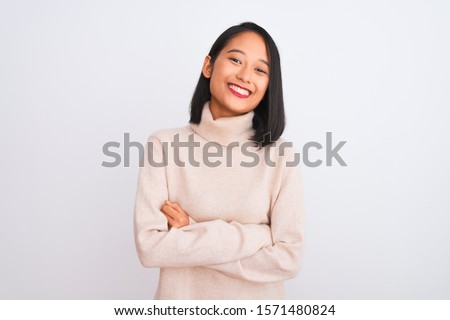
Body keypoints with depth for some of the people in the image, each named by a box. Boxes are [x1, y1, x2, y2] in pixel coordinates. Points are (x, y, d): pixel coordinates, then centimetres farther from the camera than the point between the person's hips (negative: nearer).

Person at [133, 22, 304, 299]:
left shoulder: (280, 154, -13)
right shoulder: (165, 145, -12)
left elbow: (288, 258, -16)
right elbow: (149, 247, -19)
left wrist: (187, 236, -18)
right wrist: (257, 235, -21)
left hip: (258, 301, 0)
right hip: (181, 296, 0)